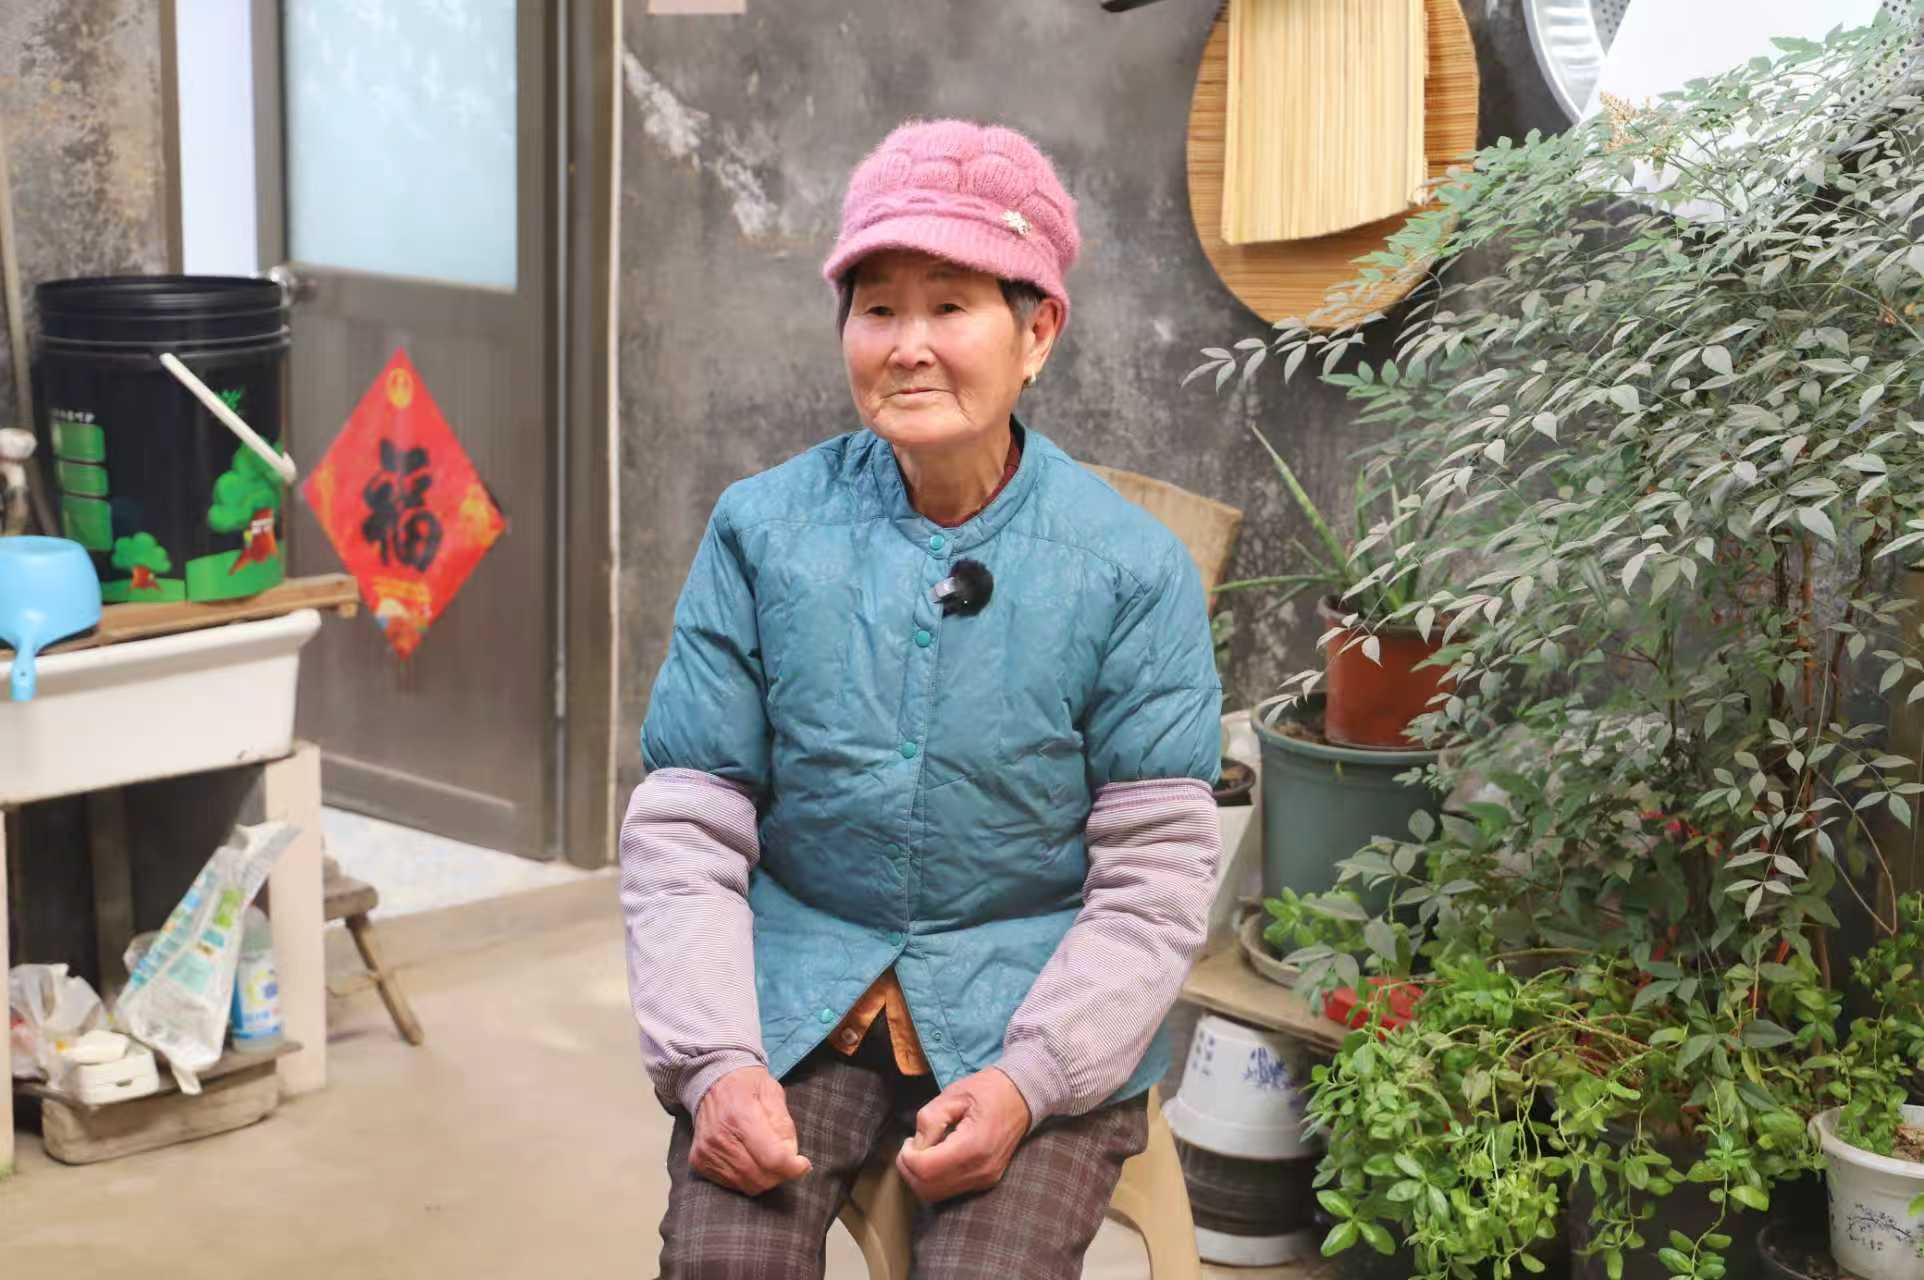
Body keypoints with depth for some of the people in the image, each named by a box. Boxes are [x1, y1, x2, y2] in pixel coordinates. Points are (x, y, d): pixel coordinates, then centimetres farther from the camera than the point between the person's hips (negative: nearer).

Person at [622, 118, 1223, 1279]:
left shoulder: (1134, 568, -5)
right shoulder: (762, 530, -1)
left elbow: (1157, 874, -5)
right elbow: (683, 831, 0)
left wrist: (1025, 1079, -18)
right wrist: (713, 1062, -14)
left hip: (1034, 1002, -1)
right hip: (800, 980, 1)